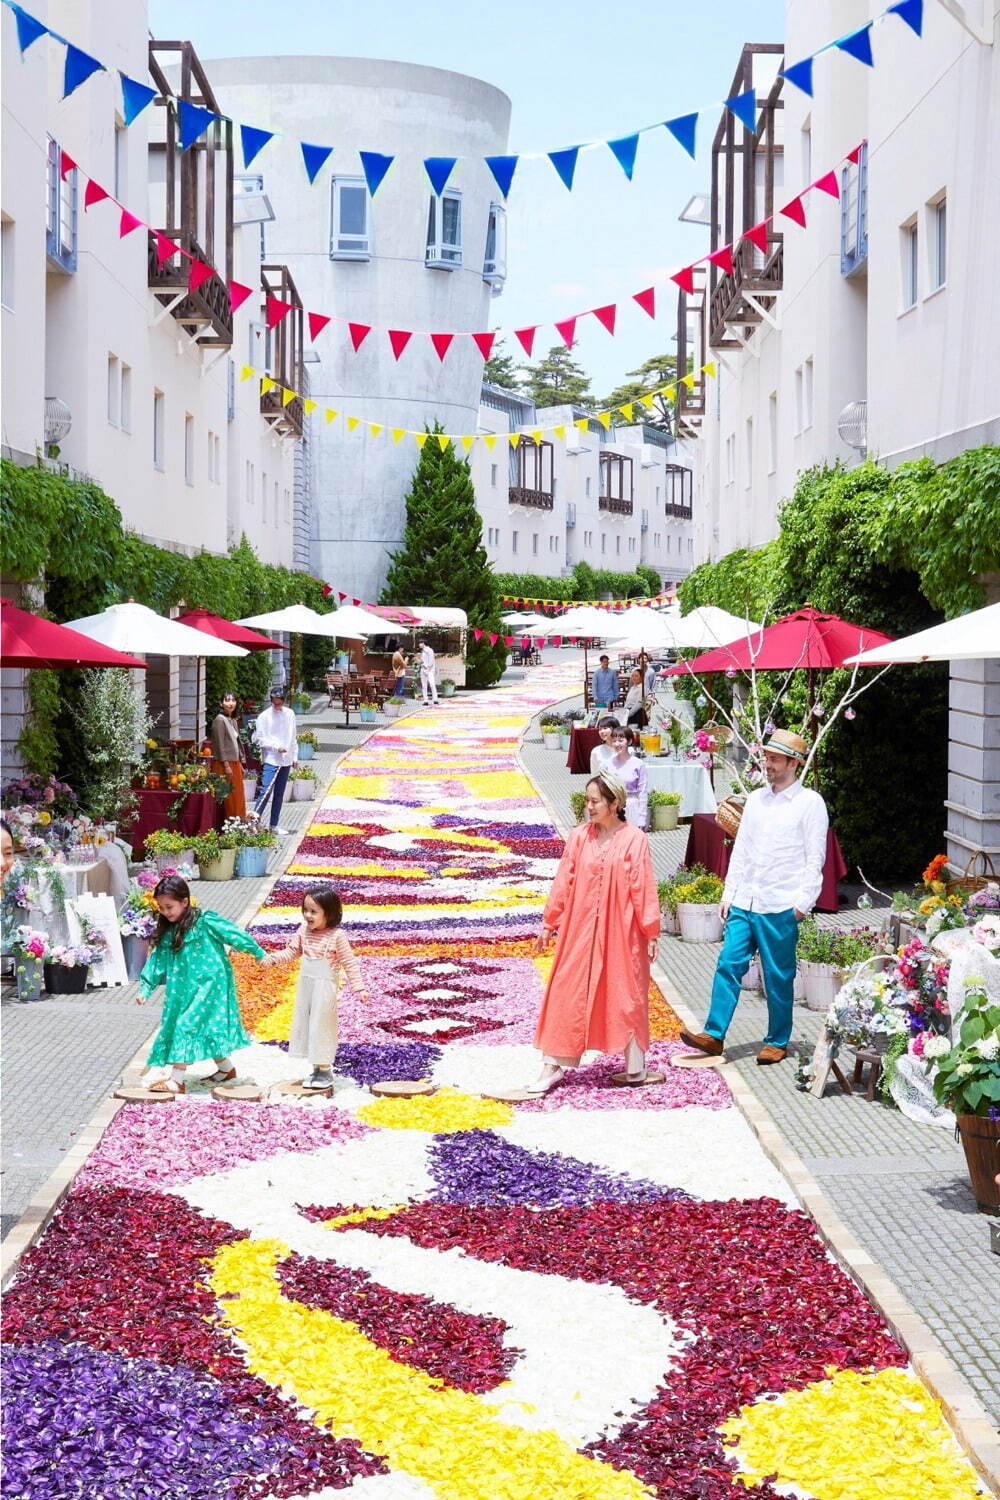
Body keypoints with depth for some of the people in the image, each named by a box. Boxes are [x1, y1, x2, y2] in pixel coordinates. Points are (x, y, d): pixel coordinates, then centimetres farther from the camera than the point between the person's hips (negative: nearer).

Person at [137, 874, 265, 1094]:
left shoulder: (205, 922, -13)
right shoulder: (167, 932, 9)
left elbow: (233, 934, -9)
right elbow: (157, 960, 8)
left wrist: (259, 954, -6)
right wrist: (145, 989, 0)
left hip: (208, 984, -8)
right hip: (184, 989, 8)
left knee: (187, 1026, -14)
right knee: (206, 1027, 14)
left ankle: (177, 1080, -14)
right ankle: (226, 1068, 34)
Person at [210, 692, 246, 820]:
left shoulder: (233, 720, 16)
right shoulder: (220, 720, -11)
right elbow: (220, 745, -16)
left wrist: (240, 764, 18)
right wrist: (226, 766, -19)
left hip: (234, 763, 9)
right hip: (223, 764, -9)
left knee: (238, 799, 9)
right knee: (228, 799, -7)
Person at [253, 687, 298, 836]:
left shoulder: (289, 714, 8)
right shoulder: (264, 717, -6)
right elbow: (261, 739, -7)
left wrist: (295, 756, 11)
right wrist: (276, 747, -18)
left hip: (286, 761, 5)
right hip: (270, 761, -5)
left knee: (279, 794, 9)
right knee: (265, 792, -15)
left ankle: (274, 825, 15)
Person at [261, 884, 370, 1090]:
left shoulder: (336, 936, -16)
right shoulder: (304, 931, 1)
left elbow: (350, 963, -12)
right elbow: (293, 950, 13)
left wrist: (359, 988, -14)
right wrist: (274, 958, -4)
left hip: (324, 987, -7)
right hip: (305, 985, 7)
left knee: (321, 1025, 0)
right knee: (304, 1024, 12)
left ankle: (325, 1071, 15)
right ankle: (316, 1069, 24)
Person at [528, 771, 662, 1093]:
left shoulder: (634, 840, -7)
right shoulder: (579, 837, 1)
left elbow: (644, 888, -6)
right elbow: (563, 883, 6)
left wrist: (651, 934, -6)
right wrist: (548, 924, 7)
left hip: (620, 932, -2)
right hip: (580, 930, 2)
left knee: (626, 996, 8)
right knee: (568, 993, 3)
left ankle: (635, 1069, 19)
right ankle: (553, 1066, 9)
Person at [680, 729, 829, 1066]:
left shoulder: (810, 803, -4)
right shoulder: (756, 799, 14)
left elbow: (815, 859, -6)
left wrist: (803, 902, -11)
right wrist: (729, 893, 11)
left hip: (780, 908, -5)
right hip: (744, 902, 5)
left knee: (778, 977, 3)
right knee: (728, 964, -2)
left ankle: (777, 1042, 14)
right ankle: (713, 1035, -2)